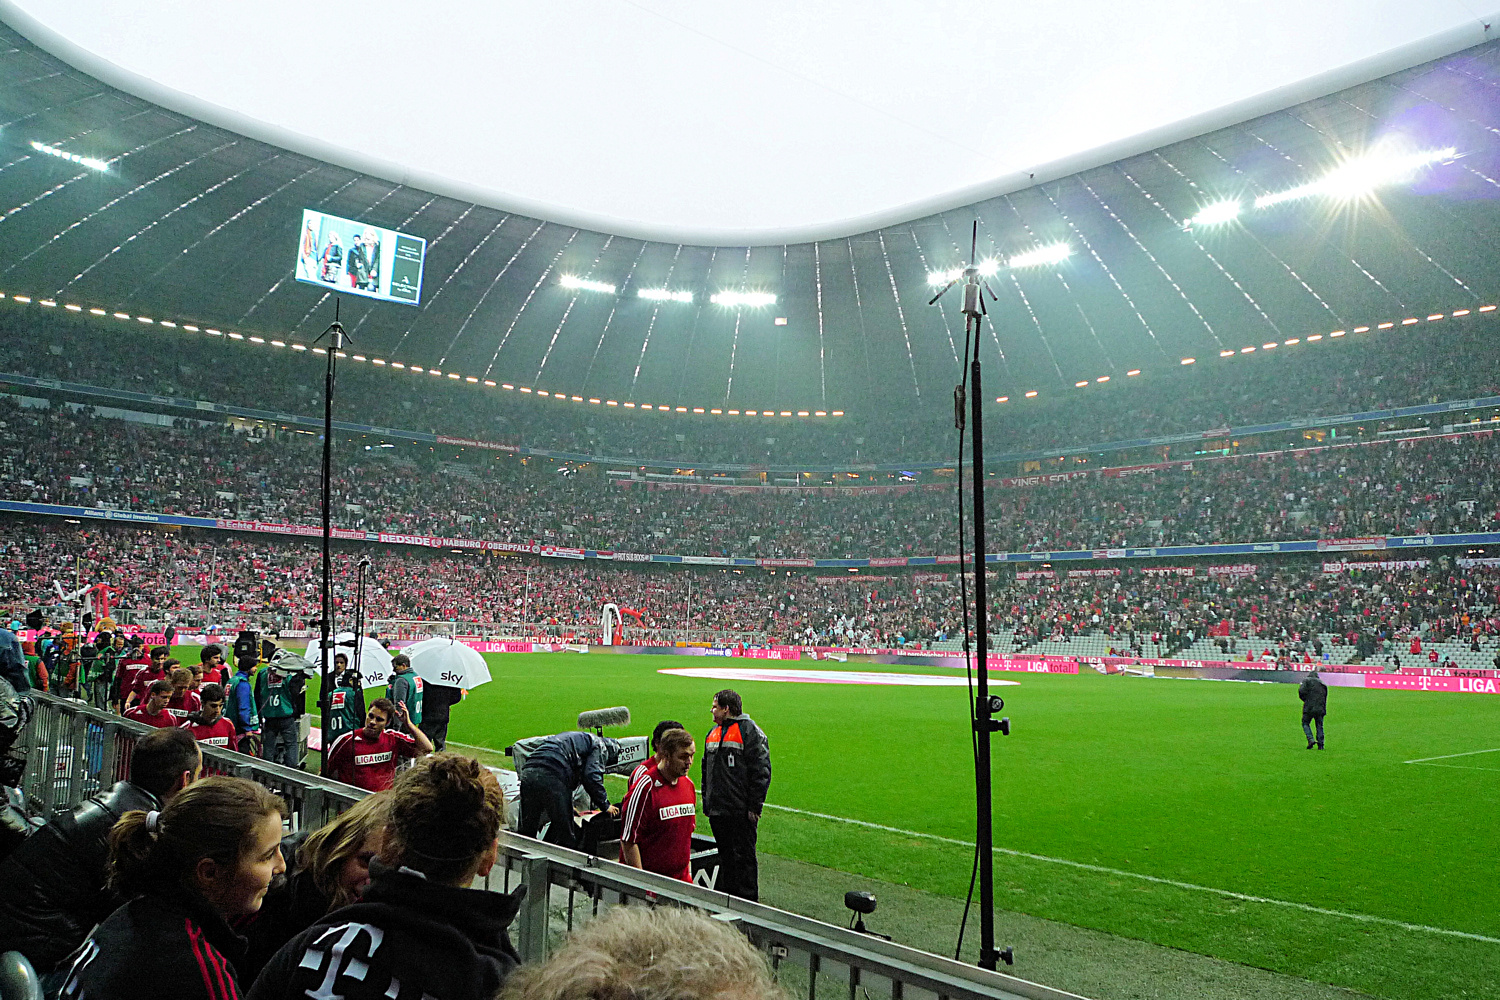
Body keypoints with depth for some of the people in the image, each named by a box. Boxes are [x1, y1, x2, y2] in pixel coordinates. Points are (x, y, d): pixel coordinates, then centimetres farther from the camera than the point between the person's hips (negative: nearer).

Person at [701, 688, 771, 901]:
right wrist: (706, 802, 17)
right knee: (725, 856, 14)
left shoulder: (750, 732, -8)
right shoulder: (713, 733, 16)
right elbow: (706, 770, 23)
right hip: (717, 811, 7)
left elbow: (761, 771, -12)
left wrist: (755, 806, -14)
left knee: (744, 857, -1)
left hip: (742, 811, -7)